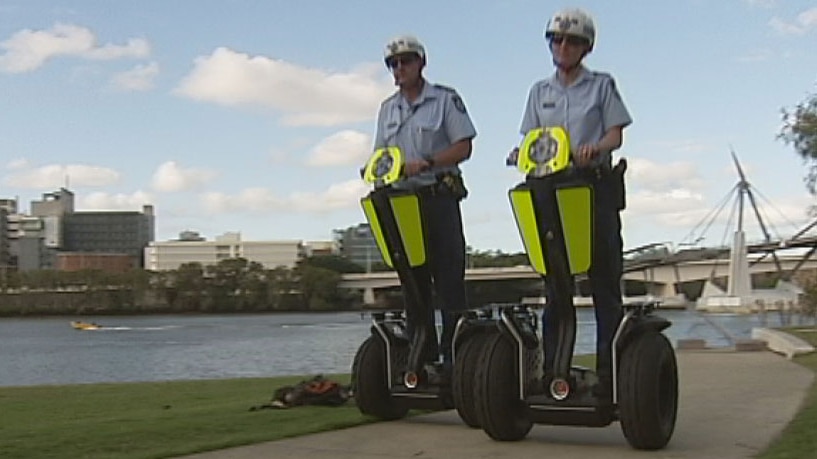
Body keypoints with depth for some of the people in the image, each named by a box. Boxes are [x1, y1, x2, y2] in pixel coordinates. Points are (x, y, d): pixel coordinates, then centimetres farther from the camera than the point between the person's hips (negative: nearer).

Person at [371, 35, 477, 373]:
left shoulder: (445, 99, 2)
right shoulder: (388, 109, 17)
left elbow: (463, 147, -5)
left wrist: (426, 163, -16)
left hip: (439, 198, -5)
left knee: (449, 278, -6)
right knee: (413, 280, 7)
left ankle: (454, 353, -3)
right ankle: (422, 354, 14)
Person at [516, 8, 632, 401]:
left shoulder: (601, 85, 9)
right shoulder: (540, 91, 17)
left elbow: (616, 134, 2)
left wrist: (594, 148, -19)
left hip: (596, 185, -3)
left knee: (604, 279, -5)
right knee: (554, 278, 1)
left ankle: (609, 370, -3)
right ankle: (553, 366, 5)